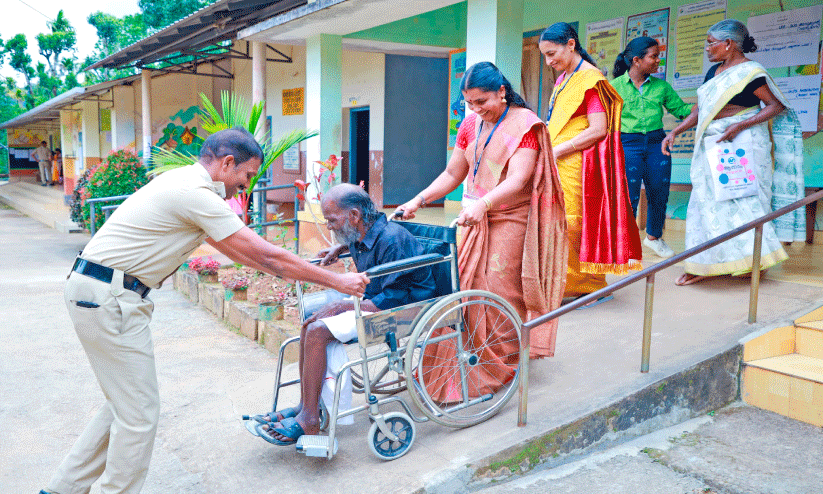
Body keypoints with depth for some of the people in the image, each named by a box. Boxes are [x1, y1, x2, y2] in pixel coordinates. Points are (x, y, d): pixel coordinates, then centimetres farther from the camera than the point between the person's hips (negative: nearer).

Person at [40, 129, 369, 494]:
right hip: (109, 299, -10)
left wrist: (294, 270, 25)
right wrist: (338, 281, -9)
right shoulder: (197, 194, -18)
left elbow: (226, 244, 23)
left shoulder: (184, 183, 13)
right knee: (139, 413, -1)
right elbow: (265, 255, -16)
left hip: (96, 291, 10)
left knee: (125, 404, 18)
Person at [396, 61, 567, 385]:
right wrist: (418, 201, 1)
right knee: (465, 285, 1)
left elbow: (518, 179, -23)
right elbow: (452, 174, 14)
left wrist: (483, 204, -39)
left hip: (512, 220, -6)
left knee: (501, 289, -5)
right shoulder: (471, 125, 10)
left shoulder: (524, 123, -10)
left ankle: (506, 362, 11)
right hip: (476, 219, 6)